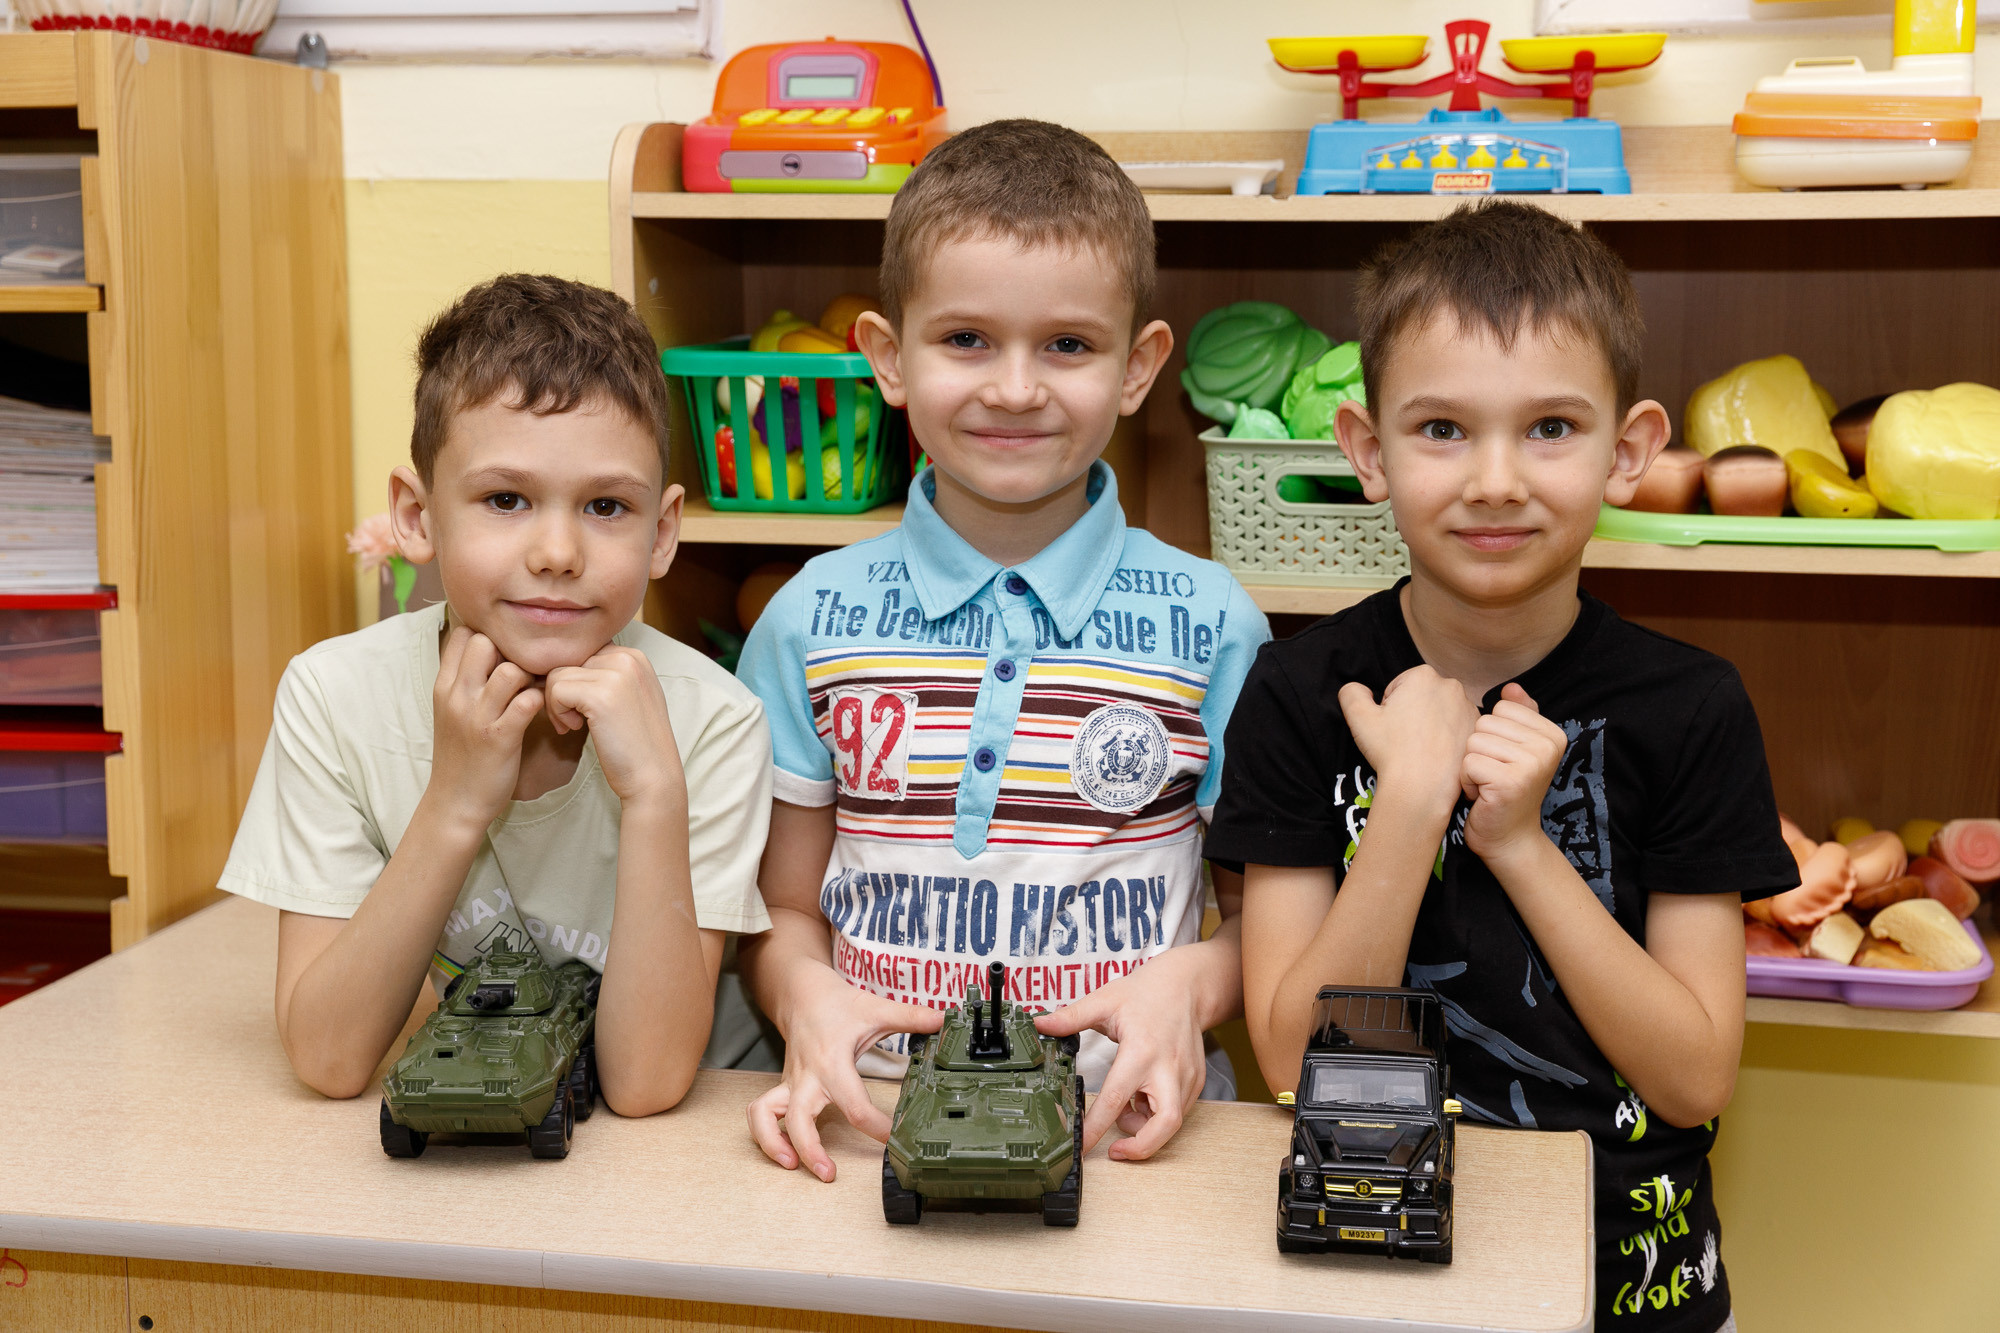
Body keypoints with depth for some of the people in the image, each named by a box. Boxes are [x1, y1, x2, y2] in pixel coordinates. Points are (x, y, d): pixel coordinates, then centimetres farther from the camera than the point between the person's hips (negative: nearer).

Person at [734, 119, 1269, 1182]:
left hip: (1123, 1129, -1)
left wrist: (1192, 982, -11)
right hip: (874, 1121, 1)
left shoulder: (1210, 625, 2)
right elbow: (783, 909, 12)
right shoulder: (812, 621, 6)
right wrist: (805, 994, -9)